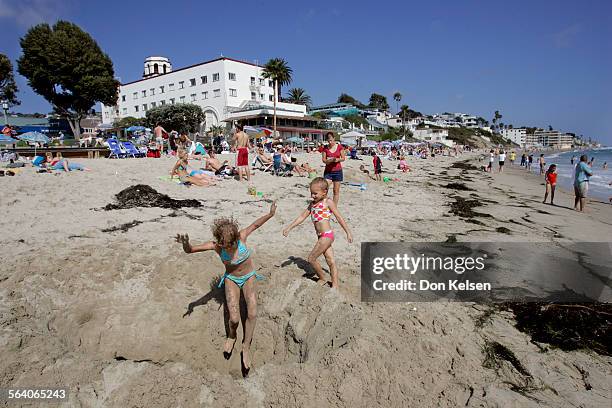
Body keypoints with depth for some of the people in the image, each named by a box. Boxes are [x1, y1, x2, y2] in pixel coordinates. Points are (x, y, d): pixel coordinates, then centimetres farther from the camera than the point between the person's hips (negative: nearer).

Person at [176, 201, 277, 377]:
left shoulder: (241, 237, -25)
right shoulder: (216, 245, -25)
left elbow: (255, 224, -9)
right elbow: (191, 249, -32)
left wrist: (270, 214, -19)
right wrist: (187, 247, -55)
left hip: (249, 277, 0)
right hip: (231, 279, 0)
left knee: (252, 314, -18)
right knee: (234, 319, -16)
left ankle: (246, 347, 4)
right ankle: (231, 336, 20)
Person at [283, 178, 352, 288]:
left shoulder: (328, 202, -6)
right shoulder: (313, 204, 14)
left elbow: (339, 217, -5)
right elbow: (302, 216, 16)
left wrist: (348, 232, -5)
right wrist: (289, 227, 12)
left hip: (326, 236, -7)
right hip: (321, 237, 7)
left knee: (311, 258, -4)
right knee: (331, 261, 9)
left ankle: (322, 279, 14)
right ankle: (335, 285, 14)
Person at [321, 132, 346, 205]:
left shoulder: (339, 147, 0)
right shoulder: (325, 148, 2)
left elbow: (343, 158, 2)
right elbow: (324, 160, -1)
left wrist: (338, 159, -18)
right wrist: (331, 160, -20)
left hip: (338, 171, 0)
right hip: (328, 171, 0)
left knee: (336, 191, 4)